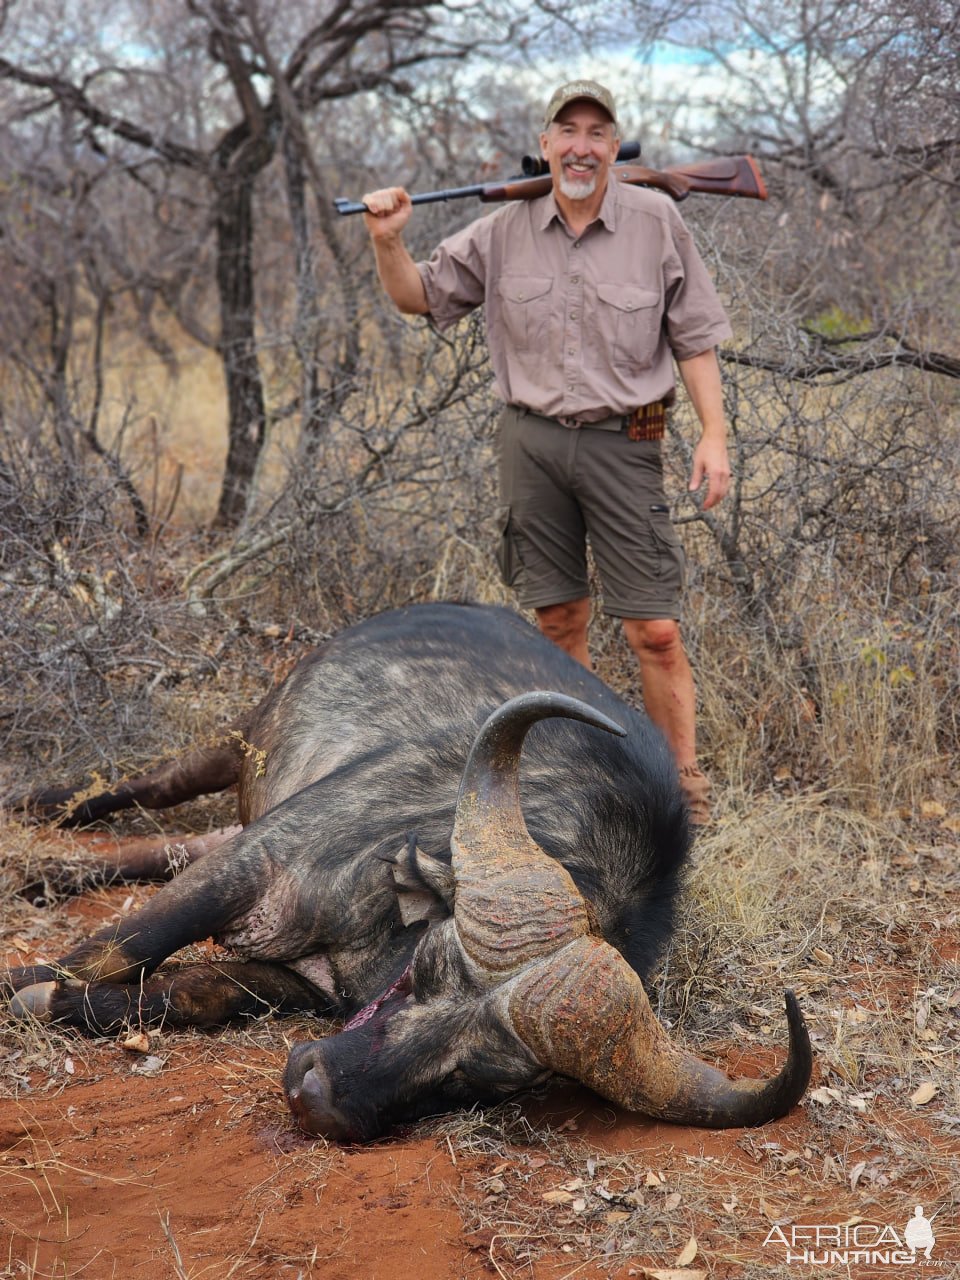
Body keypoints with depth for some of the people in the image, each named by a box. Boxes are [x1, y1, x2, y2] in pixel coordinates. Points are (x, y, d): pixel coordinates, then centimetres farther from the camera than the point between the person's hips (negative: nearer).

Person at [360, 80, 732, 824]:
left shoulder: (656, 222, -1)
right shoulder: (505, 232, 4)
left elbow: (695, 337, 2)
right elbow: (420, 296, 13)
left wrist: (714, 434, -6)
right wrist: (388, 242, -7)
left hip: (622, 443, -2)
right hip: (531, 441, 3)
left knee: (655, 630, -5)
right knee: (560, 618, 9)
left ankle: (684, 782, 8)